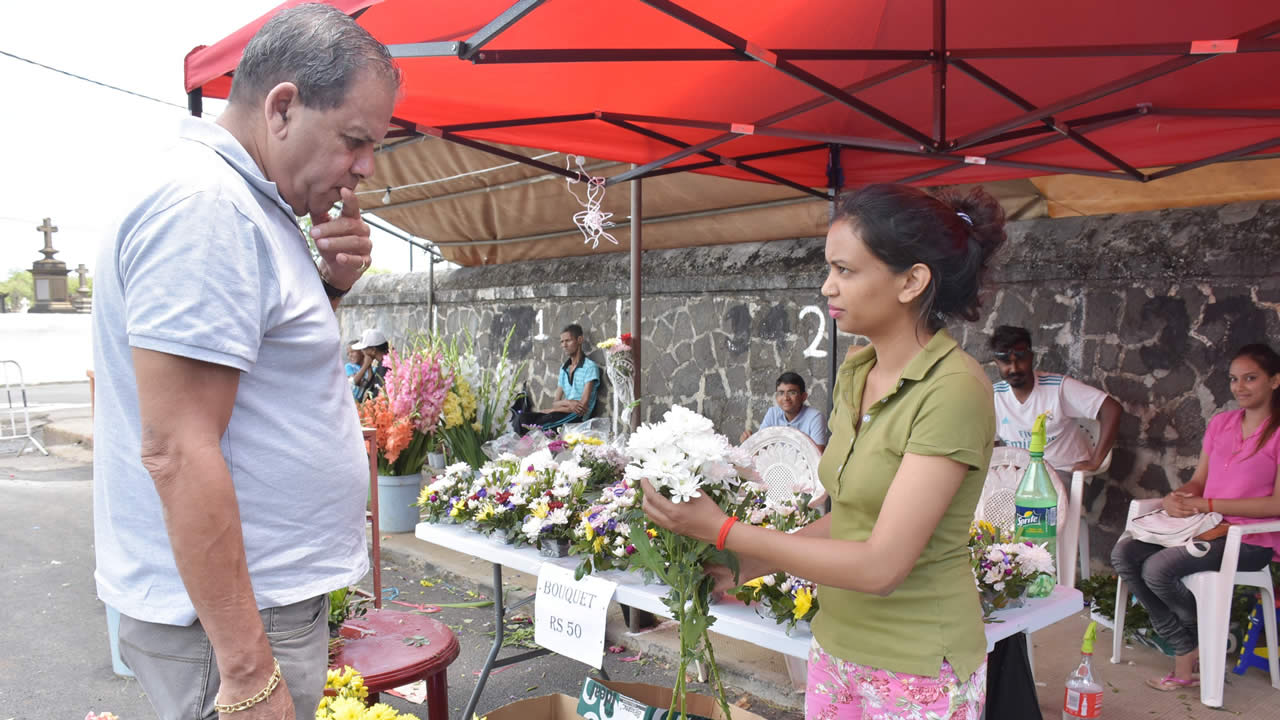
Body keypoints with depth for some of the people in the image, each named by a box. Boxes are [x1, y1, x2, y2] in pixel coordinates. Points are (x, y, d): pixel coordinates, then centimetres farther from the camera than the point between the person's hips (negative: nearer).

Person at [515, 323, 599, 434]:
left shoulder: (590, 367, -5)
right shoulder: (563, 368, 18)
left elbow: (583, 407, -12)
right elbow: (555, 403, 13)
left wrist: (548, 411, -8)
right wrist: (567, 402, -13)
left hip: (577, 416, -6)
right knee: (522, 417, -19)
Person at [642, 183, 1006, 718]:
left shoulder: (954, 390, -22)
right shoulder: (855, 374, 2)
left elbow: (881, 565, -25)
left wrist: (723, 530, -22)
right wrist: (749, 565, 1)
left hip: (916, 674, -6)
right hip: (837, 648, 6)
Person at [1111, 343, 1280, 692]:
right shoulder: (1220, 423, 13)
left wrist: (1207, 505, -17)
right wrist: (1176, 498, -8)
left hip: (1250, 541, -7)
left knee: (1158, 568, -27)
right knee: (1124, 553, -14)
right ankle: (1186, 652, -6)